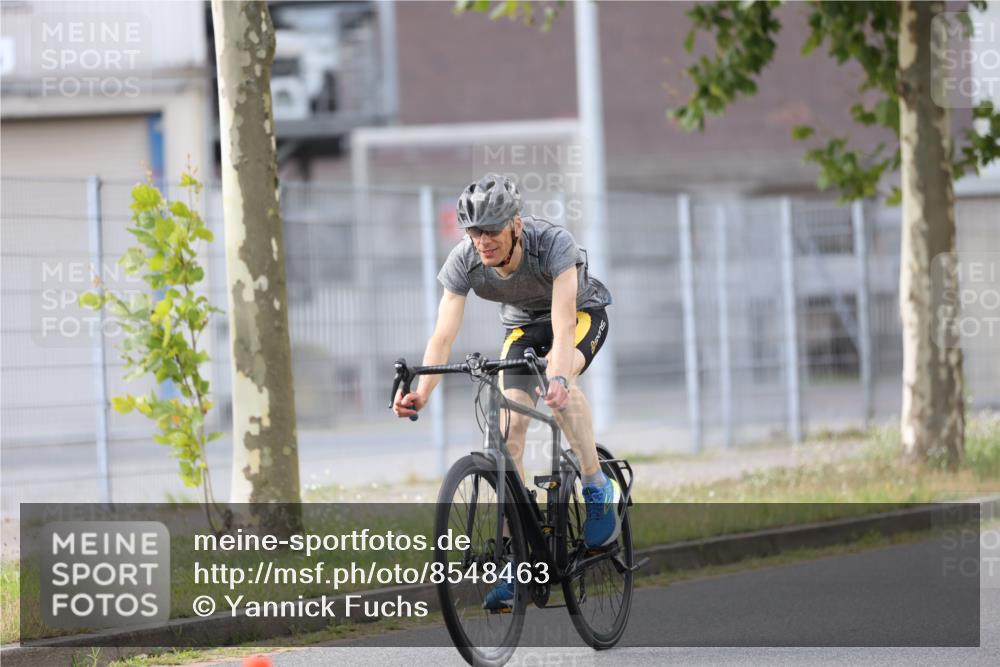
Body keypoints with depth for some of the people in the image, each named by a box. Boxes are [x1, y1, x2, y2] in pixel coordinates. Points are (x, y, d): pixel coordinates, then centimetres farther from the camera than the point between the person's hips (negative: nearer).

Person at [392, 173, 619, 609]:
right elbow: (443, 333, -30)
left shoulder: (553, 243, -37)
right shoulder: (463, 262, -26)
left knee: (557, 377, -36)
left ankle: (598, 488, -21)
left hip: (583, 314, -4)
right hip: (523, 324, 4)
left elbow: (562, 325, -45)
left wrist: (558, 379, -63)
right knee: (509, 429, -13)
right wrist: (421, 392, -47)